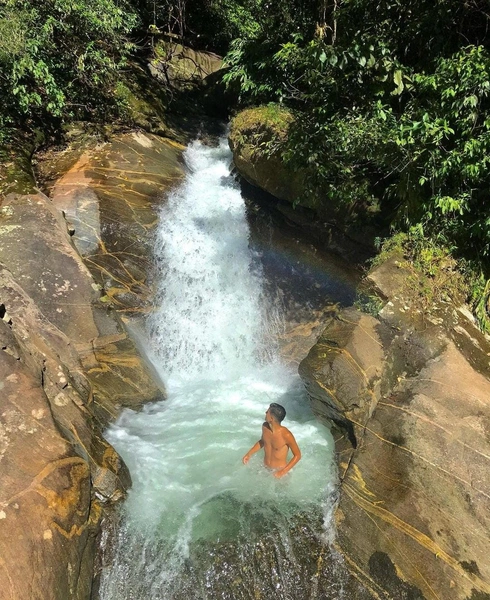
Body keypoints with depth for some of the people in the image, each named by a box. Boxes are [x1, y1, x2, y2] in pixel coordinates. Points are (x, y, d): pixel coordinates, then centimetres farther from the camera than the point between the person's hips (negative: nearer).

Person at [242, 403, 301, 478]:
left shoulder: (286, 435, -30)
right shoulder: (265, 426, -12)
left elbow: (297, 455, -19)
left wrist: (283, 472, -25)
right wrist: (249, 454, 1)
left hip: (279, 470, -5)